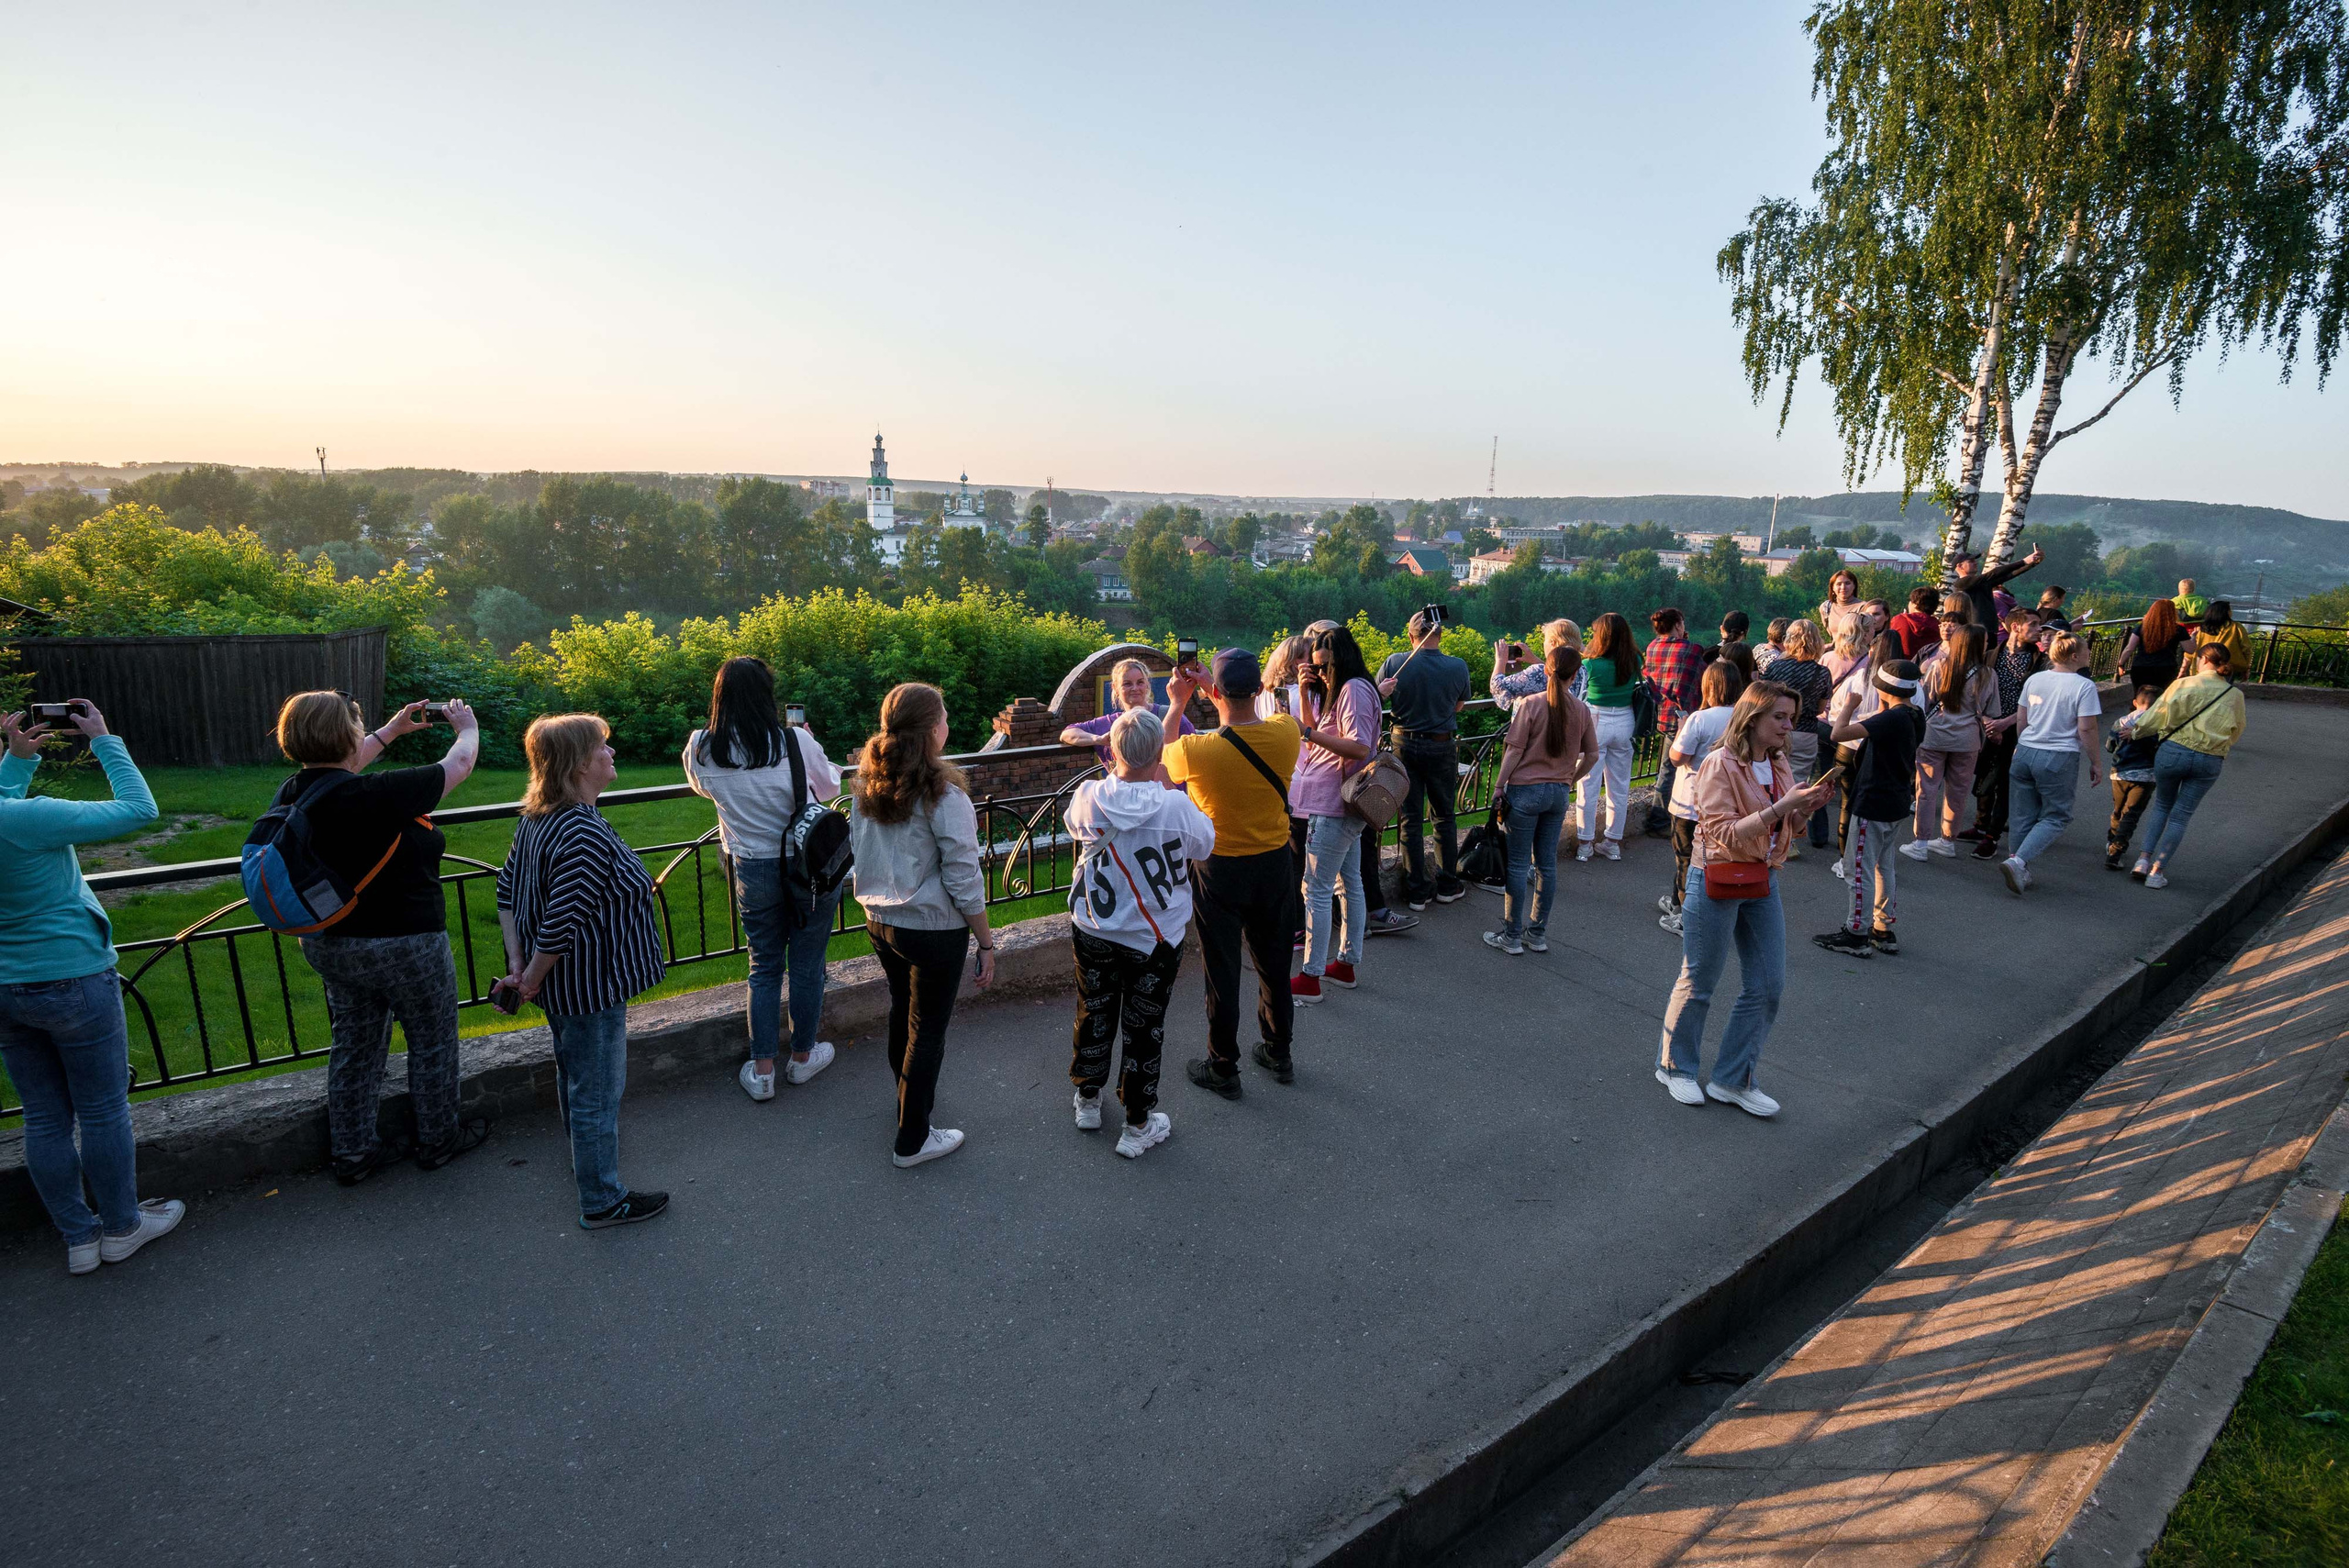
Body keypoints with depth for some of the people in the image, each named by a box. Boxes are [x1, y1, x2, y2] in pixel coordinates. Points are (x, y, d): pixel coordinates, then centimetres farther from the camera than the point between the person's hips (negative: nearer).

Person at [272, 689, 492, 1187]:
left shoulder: (293, 793, -6)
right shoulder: (373, 795, -29)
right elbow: (458, 766, -17)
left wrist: (391, 731, 27)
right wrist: (468, 729, 4)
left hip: (327, 943, 8)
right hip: (400, 946, -7)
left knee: (354, 1047, 20)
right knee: (433, 1042, 14)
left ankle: (352, 1153, 32)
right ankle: (439, 1140, 29)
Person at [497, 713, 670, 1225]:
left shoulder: (537, 818, 1)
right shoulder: (587, 835, -30)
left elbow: (508, 888, 8)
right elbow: (560, 924, -30)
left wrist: (517, 960, 7)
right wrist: (531, 980, -14)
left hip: (560, 984, 10)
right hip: (590, 988, -10)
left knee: (573, 1076, 30)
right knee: (598, 1092, 5)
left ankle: (584, 1156, 53)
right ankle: (603, 1201, 21)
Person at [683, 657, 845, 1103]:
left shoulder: (701, 749, -8)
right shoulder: (796, 741, -16)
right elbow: (832, 787, 2)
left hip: (753, 872, 2)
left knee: (764, 967, 16)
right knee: (807, 964, 14)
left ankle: (762, 1071, 21)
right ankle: (803, 1056, 30)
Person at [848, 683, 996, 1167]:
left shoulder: (867, 787, -2)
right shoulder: (944, 796, -23)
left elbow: (858, 852, 8)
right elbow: (964, 880, -20)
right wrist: (987, 944, -10)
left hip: (879, 922, 7)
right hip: (934, 929, -7)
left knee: (902, 1009, 28)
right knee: (928, 1030, 9)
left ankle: (907, 1085, 52)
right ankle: (912, 1141, 21)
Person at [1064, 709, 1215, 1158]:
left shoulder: (1087, 797, -17)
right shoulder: (1177, 807, -24)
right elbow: (1205, 845, -4)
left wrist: (1115, 774, 14)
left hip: (1092, 933, 3)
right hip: (1155, 938, -3)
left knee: (1093, 1015, 22)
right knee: (1144, 1028, 12)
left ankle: (1087, 1100, 42)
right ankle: (1137, 1126, 25)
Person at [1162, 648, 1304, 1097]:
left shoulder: (1196, 750, -25)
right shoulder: (1286, 733, -15)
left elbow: (1161, 755, 0)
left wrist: (1177, 702, 10)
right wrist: (1223, 684, 10)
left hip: (1219, 873, -4)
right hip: (1275, 866, 4)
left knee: (1222, 973, 12)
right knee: (1274, 964, 21)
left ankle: (1223, 1069, 26)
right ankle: (1279, 1054, 39)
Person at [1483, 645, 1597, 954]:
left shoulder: (1531, 704, -13)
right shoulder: (1581, 710, 0)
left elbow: (1515, 751, -13)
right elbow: (1592, 754, 7)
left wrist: (1499, 785, -4)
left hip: (1526, 790, -4)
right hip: (1559, 792, 4)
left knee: (1518, 864, 3)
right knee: (1547, 864, 13)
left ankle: (1512, 936, 9)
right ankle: (1538, 933, 21)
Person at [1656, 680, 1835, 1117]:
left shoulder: (1779, 764, 7)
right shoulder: (1720, 765, -16)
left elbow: (1780, 829, 15)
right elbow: (1725, 834, -22)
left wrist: (1804, 809, -4)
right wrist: (1781, 806, -27)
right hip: (1716, 880, -7)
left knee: (1768, 984, 9)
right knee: (1698, 983, 6)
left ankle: (1733, 1080, 22)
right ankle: (1674, 1067, 26)